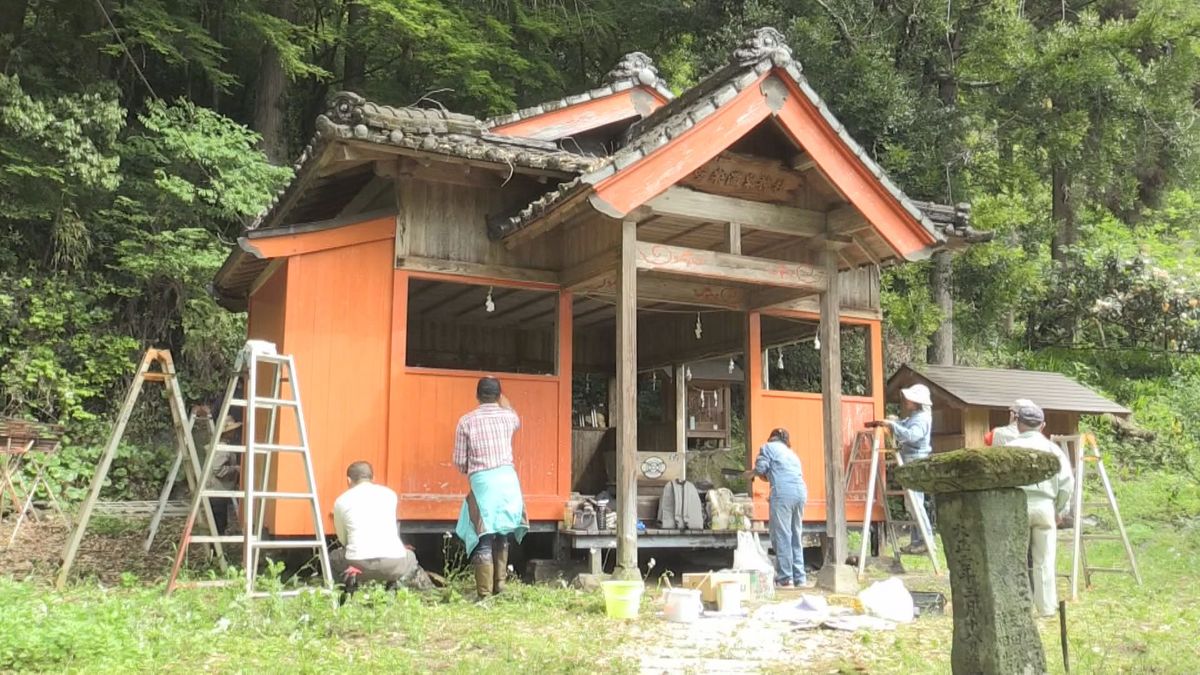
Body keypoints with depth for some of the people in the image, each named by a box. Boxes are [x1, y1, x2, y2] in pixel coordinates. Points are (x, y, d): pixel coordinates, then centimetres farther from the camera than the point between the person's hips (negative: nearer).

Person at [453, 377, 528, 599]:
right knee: (502, 536, 17)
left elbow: (459, 462, 1)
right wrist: (503, 401, 46)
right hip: (507, 478, 3)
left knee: (483, 539, 0)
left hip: (481, 481, -3)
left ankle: (485, 593, -3)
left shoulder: (466, 421, 0)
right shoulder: (508, 417, 7)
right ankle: (500, 584, 19)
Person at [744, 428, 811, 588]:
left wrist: (751, 474, 19)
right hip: (801, 492, 6)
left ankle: (785, 579, -5)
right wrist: (765, 475, 34)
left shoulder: (768, 447, 12)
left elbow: (760, 468, 0)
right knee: (796, 536, 13)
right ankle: (800, 578, 13)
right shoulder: (791, 453, 31)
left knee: (782, 535, -3)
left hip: (783, 493, -6)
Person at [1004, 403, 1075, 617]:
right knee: (1044, 561, 8)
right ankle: (1046, 606, 13)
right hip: (1045, 505, 1)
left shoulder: (1010, 447, 0)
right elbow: (1067, 482, 1)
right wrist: (1059, 510, 10)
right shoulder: (1052, 448, 5)